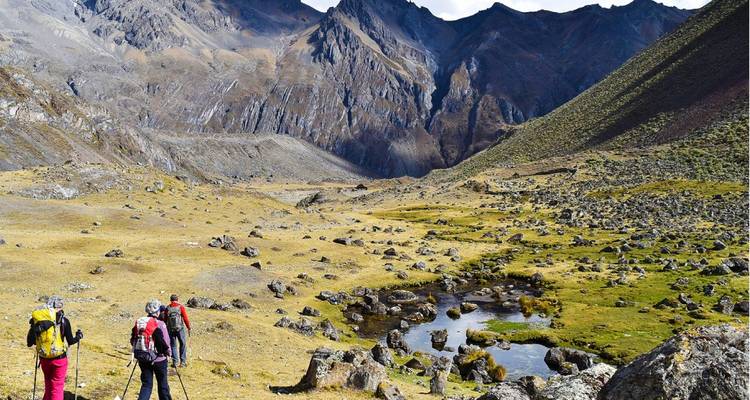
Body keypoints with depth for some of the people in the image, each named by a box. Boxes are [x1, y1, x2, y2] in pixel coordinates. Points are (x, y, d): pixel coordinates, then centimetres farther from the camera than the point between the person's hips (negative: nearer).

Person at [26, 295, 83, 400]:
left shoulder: (36, 320, -4)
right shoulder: (63, 320, -12)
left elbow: (30, 342, 2)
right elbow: (70, 341, -7)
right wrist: (78, 337, 13)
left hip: (44, 359, 4)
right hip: (59, 359, -3)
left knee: (48, 385, 23)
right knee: (57, 387, 6)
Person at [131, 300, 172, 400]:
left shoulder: (138, 322, 2)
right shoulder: (159, 324, -14)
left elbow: (132, 340, 7)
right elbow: (165, 342, -14)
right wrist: (167, 353, 4)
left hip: (142, 359, 4)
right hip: (158, 358, -4)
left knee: (146, 384, 11)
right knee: (162, 384, 14)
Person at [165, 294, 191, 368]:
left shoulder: (167, 308, 4)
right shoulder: (181, 307, -4)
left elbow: (165, 320, 8)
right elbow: (185, 318, -7)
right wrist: (189, 328, 1)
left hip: (170, 330, 2)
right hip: (180, 329, -2)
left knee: (173, 346, 11)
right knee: (183, 345, 9)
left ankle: (175, 362, 9)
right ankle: (183, 361, 7)